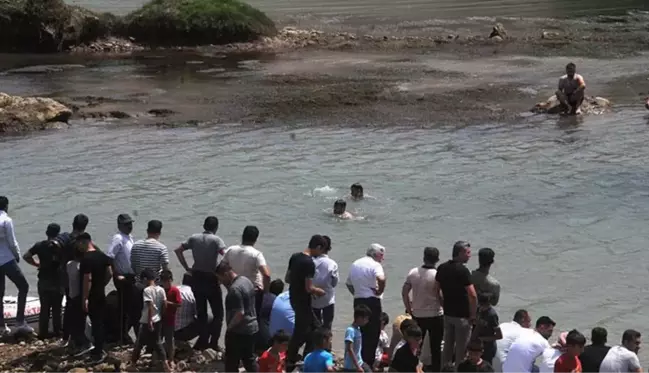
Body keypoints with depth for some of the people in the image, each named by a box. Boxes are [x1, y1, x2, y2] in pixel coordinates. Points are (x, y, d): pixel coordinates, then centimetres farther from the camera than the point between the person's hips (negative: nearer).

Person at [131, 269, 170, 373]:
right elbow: (164, 304, 5)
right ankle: (165, 363, 1)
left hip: (147, 321, -6)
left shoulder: (147, 290, -16)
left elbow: (150, 306, -22)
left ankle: (133, 363, 24)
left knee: (140, 342, 10)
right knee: (157, 342, 12)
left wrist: (149, 321, -21)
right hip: (158, 320, 6)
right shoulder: (161, 289, 3)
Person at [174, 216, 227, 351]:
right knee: (218, 313, 6)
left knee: (201, 312, 14)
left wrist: (187, 268, 6)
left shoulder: (194, 238, 4)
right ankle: (213, 342, -4)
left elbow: (178, 250, 4)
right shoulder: (216, 240, -9)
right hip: (211, 279, -4)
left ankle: (203, 341, 13)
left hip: (197, 278, 4)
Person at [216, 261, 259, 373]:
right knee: (249, 359, 17)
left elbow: (239, 314, -26)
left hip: (239, 331, -9)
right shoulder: (246, 280, 6)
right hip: (251, 327, 9)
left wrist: (228, 328, -14)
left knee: (232, 362, 4)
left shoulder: (235, 289, -24)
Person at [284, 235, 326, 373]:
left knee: (315, 327, 21)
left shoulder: (294, 257, 4)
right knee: (301, 332, 1)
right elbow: (309, 288, -22)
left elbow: (287, 279, 12)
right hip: (303, 301, -9)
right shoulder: (309, 263, -22)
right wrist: (318, 291, -3)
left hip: (294, 298, 9)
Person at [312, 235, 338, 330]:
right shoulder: (332, 264, -15)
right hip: (327, 299, -2)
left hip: (313, 299, 2)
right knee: (327, 325, 5)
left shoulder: (312, 262, -11)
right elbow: (335, 282, -6)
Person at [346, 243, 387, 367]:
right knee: (372, 335, 0)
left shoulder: (355, 264, 14)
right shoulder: (375, 265, -11)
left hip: (358, 301, 7)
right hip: (372, 302, -7)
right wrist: (379, 292, -14)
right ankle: (368, 364, 0)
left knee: (361, 334, 17)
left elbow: (348, 283, 20)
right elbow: (381, 279, -30)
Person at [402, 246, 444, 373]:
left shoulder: (413, 272, -2)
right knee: (435, 349, 5)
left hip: (417, 315, 4)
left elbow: (404, 292, 3)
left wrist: (409, 309, 12)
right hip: (435, 316, -4)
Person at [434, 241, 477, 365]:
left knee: (447, 346, 16)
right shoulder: (463, 270, -18)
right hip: (462, 315, -7)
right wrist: (473, 315, -11)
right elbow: (472, 295, -22)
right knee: (461, 349, 3)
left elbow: (436, 290, 12)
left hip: (447, 314, 7)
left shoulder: (442, 268, 4)